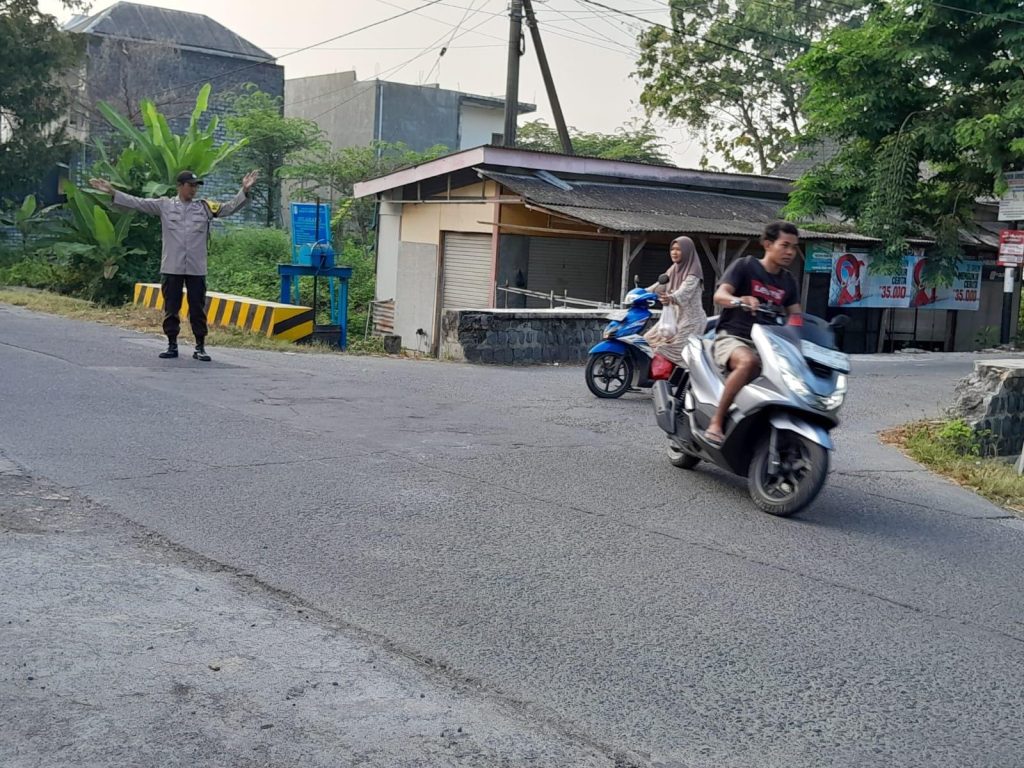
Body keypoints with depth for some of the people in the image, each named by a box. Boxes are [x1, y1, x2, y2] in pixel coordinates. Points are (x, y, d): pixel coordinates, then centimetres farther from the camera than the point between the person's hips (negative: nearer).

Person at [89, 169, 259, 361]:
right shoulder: (164, 205, 4)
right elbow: (137, 203, 3)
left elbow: (230, 208, 2)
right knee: (171, 308, 7)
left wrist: (244, 191, -10)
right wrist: (113, 192, -3)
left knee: (198, 309, 4)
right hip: (171, 268, 0)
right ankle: (172, 345, 17)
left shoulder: (205, 207, 7)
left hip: (196, 269, 0)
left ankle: (200, 347, 12)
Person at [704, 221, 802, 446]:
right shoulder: (745, 265, -1)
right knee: (748, 362, -39)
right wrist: (739, 301, -37)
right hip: (733, 337, -6)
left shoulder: (788, 281, 16)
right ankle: (716, 423, -33)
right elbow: (719, 295, -15)